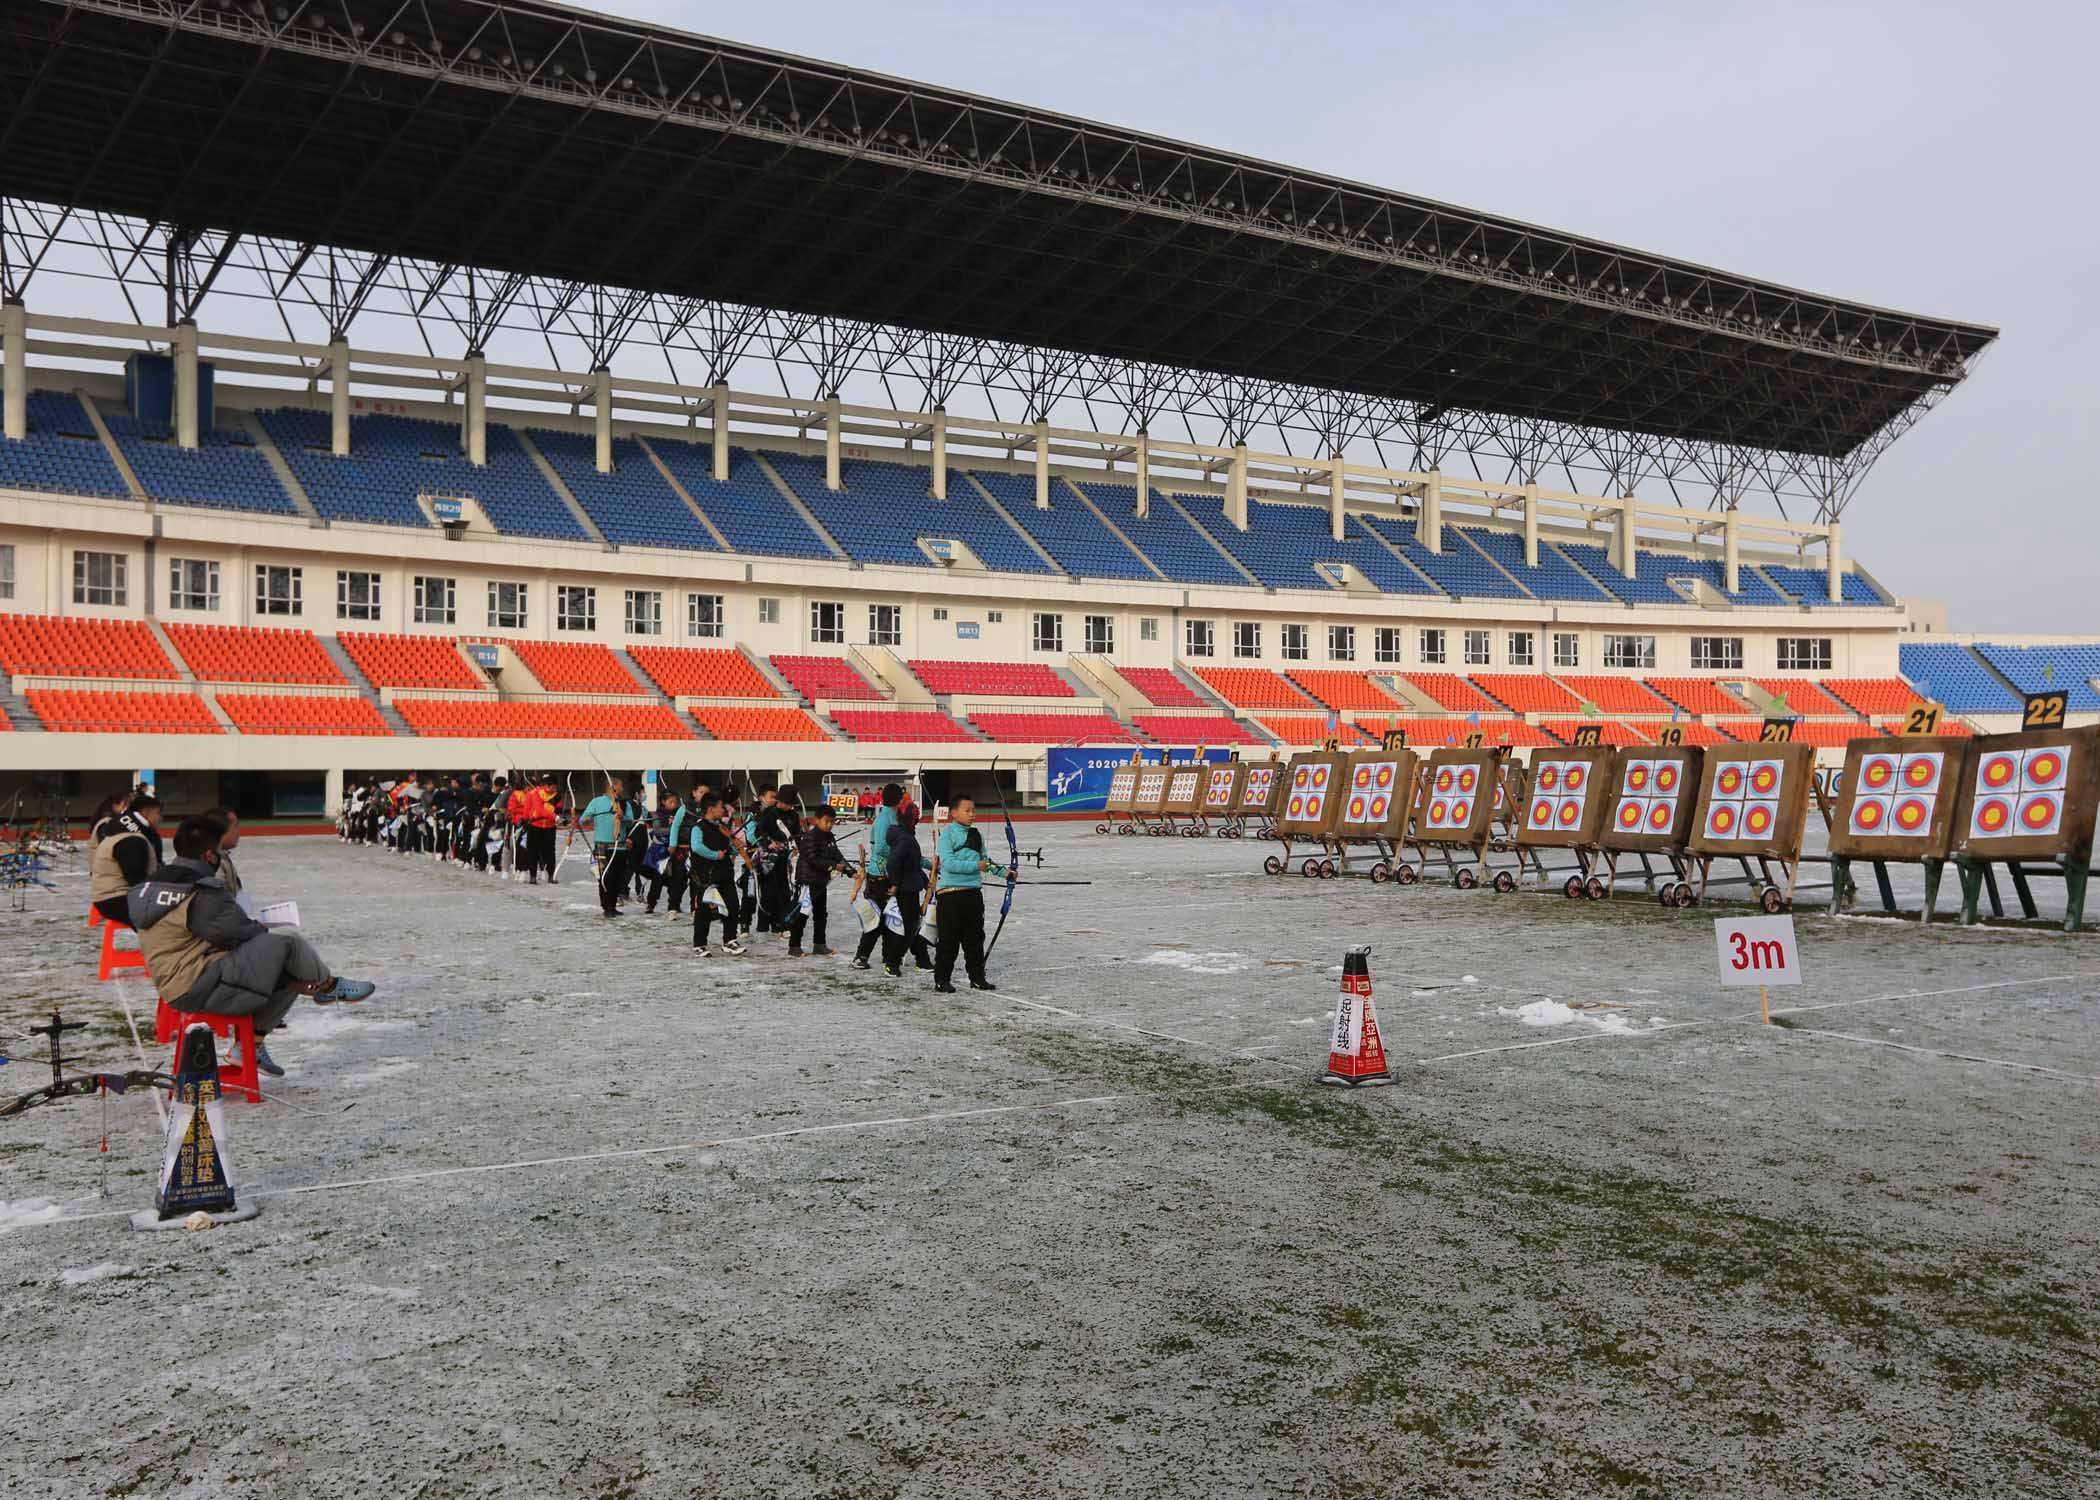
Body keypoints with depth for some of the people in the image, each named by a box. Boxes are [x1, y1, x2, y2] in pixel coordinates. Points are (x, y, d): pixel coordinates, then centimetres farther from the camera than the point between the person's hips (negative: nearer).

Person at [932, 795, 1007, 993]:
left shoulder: (976, 835, 13)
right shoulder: (947, 834, -9)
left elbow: (984, 860, 24)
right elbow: (948, 863, -19)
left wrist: (1003, 872, 14)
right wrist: (976, 866, -20)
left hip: (973, 893, 7)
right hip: (950, 893, -6)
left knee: (975, 938, 12)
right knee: (948, 941, -1)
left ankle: (977, 978, 21)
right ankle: (941, 981, 6)